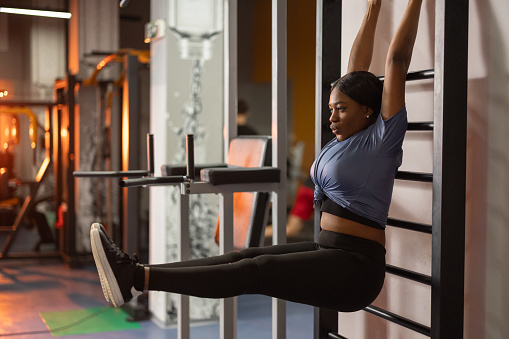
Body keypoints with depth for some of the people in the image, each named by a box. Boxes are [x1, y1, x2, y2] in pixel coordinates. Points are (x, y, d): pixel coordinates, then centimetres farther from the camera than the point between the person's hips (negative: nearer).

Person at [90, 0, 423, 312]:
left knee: (256, 271, -23)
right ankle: (135, 272, -20)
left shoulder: (380, 139, -7)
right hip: (326, 253, 8)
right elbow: (357, 69, 18)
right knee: (243, 257, -10)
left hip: (355, 268, -8)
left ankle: (138, 278, -34)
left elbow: (397, 61, -9)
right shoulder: (347, 138, 14)